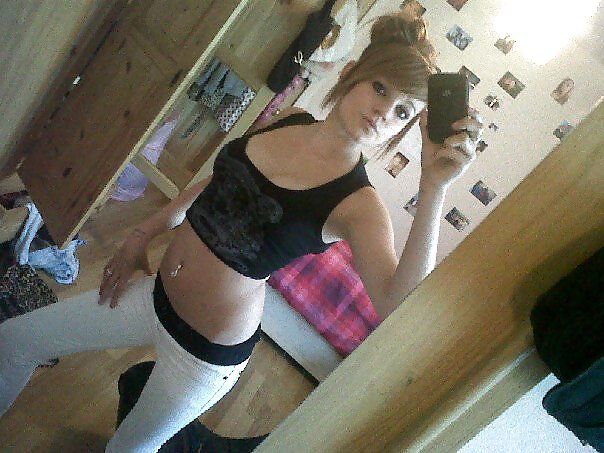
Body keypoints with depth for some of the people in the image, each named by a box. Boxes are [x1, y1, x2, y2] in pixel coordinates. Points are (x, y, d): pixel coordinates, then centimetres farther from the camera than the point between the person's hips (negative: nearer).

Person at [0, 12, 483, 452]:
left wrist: (434, 189, -47)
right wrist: (143, 234, 12)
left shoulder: (357, 204, -23)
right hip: (157, 297, 6)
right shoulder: (288, 121, -5)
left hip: (206, 350, -6)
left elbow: (399, 305, -40)